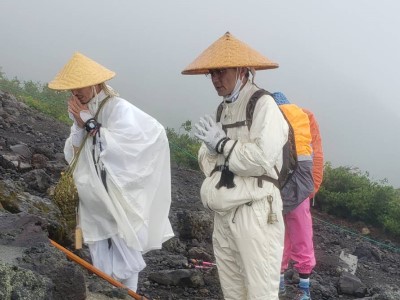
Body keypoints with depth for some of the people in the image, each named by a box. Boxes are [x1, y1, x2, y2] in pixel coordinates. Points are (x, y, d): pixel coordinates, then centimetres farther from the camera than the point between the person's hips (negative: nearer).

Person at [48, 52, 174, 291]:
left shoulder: (119, 109, -13)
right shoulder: (82, 113, 8)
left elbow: (123, 148, -26)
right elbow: (72, 155, 6)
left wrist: (89, 122, -18)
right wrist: (80, 126, -10)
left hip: (122, 205, -7)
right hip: (95, 207, 7)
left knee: (123, 272, -1)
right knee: (102, 275, 13)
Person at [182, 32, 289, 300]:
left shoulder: (264, 105, -10)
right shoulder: (224, 109, 16)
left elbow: (262, 159, -23)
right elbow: (206, 159, 17)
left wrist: (222, 143, -10)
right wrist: (211, 148, -6)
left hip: (255, 214, -8)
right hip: (224, 216, 8)